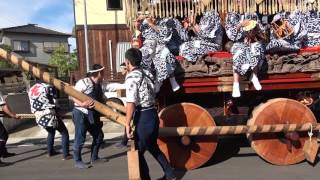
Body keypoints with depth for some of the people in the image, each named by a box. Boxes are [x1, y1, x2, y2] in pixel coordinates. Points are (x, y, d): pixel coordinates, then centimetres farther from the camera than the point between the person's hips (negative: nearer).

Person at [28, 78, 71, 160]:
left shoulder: (30, 90, 11)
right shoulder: (48, 87, -8)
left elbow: (32, 106, 13)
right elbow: (55, 102, -6)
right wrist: (57, 112, 9)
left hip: (39, 118, 7)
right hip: (50, 116, -7)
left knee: (51, 132, 31)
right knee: (64, 133, 6)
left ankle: (50, 152, 37)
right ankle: (66, 155, 1)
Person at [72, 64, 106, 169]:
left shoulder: (98, 85, 12)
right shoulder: (83, 82, -13)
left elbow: (101, 99, 17)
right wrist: (81, 104, -31)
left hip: (93, 115, 9)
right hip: (81, 113, -8)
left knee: (99, 136, 13)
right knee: (80, 138, -2)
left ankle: (94, 158, 28)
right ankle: (77, 161, 15)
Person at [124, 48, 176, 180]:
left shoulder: (131, 77, -16)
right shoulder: (147, 73, 7)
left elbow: (131, 103, -23)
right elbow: (156, 90, 18)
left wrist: (127, 124, -21)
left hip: (143, 118, -8)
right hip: (153, 114, 8)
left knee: (138, 152, 8)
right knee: (153, 147, 24)